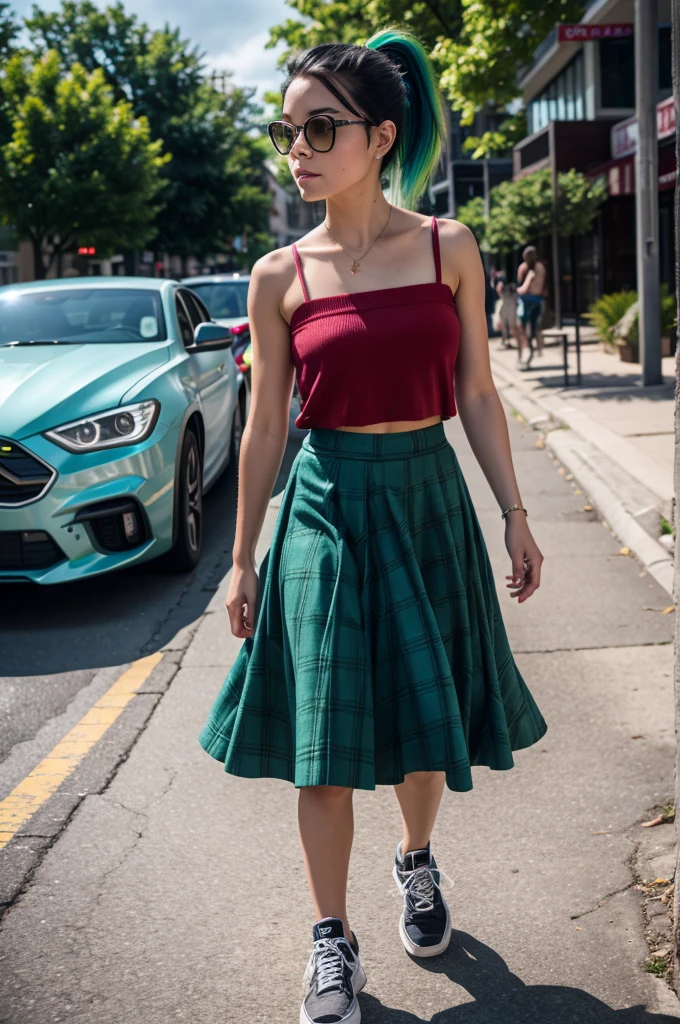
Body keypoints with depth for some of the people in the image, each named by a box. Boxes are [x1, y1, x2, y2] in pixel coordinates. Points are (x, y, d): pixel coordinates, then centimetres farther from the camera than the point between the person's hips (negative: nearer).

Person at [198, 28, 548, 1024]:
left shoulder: (449, 247, 0)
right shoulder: (280, 276, -1)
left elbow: (476, 395, 4)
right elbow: (265, 426, 3)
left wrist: (514, 513, 3)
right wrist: (243, 558, 5)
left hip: (429, 500, 1)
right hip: (324, 508, -1)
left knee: (425, 716, 12)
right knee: (327, 738, 2)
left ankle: (417, 860, 43)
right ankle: (332, 938, 19)